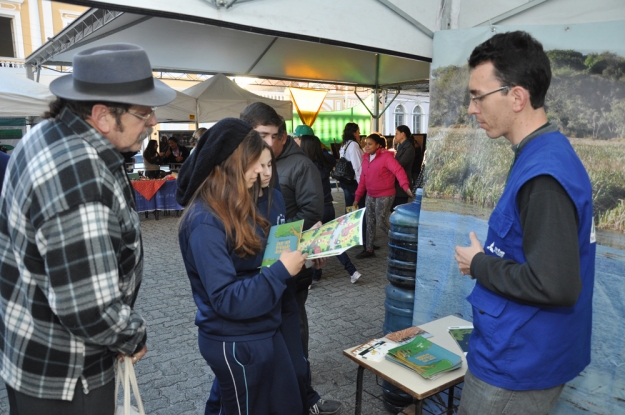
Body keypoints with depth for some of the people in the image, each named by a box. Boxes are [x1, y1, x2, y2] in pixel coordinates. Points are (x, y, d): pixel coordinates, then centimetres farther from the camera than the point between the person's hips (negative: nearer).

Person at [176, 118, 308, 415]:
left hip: (263, 332, 9)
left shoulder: (235, 207, 4)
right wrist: (282, 270, -25)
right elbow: (227, 300, -27)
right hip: (236, 344, -9)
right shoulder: (205, 223, -25)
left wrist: (294, 250, -2)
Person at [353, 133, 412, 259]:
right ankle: (369, 249, 21)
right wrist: (357, 197, 12)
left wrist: (406, 186, -41)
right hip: (370, 195, 7)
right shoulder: (366, 158, 8)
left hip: (385, 195, -7)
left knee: (381, 221, -7)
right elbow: (363, 178, 13)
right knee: (370, 222, 10)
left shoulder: (386, 156, -15)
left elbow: (398, 170, -25)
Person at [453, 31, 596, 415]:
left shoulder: (544, 174, -26)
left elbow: (554, 285, -29)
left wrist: (478, 264, -16)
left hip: (516, 363, -9)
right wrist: (489, 260, 1)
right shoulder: (550, 153, 4)